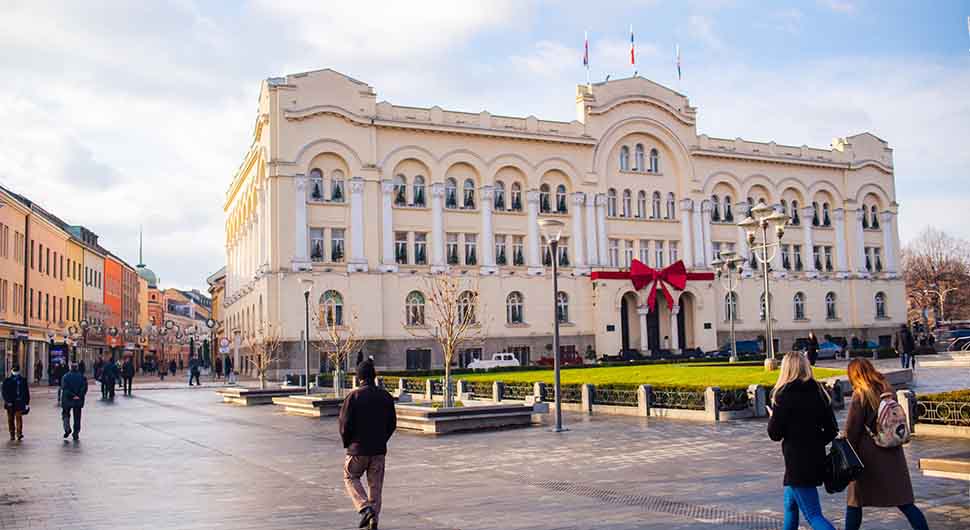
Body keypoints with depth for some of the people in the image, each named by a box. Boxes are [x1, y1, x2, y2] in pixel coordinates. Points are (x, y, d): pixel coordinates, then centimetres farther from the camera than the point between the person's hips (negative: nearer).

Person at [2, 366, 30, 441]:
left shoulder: (23, 380, 2)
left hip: (20, 403, -1)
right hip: (10, 403, 1)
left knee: (19, 417, -7)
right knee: (11, 419, 5)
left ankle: (19, 433, -8)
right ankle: (12, 435, 7)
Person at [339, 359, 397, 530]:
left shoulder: (353, 396, -13)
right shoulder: (386, 396, 1)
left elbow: (345, 423, -11)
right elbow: (392, 423, 6)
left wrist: (347, 443, 5)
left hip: (358, 448, -3)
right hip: (379, 449, 4)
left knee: (350, 477, 15)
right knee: (375, 484, 12)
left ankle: (365, 508, -3)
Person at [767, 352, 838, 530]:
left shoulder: (784, 395, -13)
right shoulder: (819, 392, 4)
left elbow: (775, 434, -10)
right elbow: (832, 431, 5)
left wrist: (772, 416, 9)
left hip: (797, 462, -8)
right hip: (817, 458, 8)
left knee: (813, 515, -6)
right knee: (790, 505, 26)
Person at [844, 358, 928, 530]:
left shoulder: (860, 395, -12)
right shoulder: (887, 389, 4)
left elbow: (851, 429, -10)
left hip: (868, 456, -5)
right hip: (893, 454, 5)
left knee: (855, 501, 8)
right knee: (904, 501, 7)